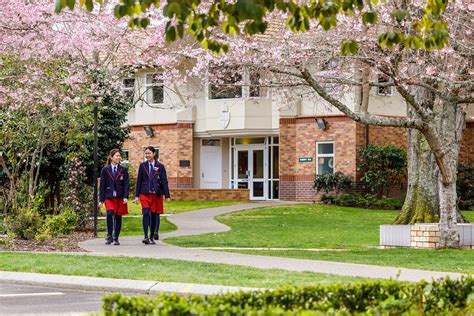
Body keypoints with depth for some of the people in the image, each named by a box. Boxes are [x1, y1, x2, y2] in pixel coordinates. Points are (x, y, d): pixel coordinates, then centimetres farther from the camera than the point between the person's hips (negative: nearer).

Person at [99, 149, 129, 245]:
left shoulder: (123, 170, 6)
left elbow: (126, 184, 2)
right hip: (109, 197, -1)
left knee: (118, 217, 4)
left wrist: (125, 197, -10)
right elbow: (102, 185, 4)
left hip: (120, 197, 1)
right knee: (109, 214, -21)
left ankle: (116, 238, 15)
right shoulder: (105, 170, 3)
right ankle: (109, 236, -10)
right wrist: (101, 199, 0)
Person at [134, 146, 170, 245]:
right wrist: (137, 195, 4)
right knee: (146, 213, -16)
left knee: (154, 215, 6)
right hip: (145, 193, 0)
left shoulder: (160, 167, 3)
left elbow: (164, 181, 3)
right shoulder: (142, 165, 6)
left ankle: (152, 237, 17)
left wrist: (167, 195, -4)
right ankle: (146, 237, -18)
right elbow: (139, 181, 8)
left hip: (156, 194, 0)